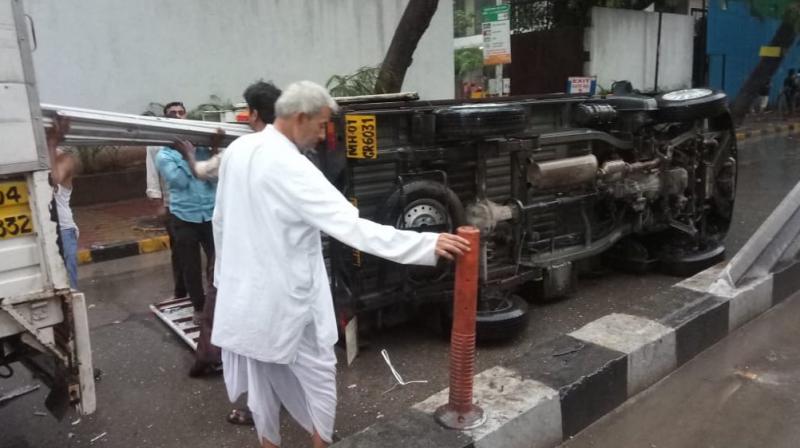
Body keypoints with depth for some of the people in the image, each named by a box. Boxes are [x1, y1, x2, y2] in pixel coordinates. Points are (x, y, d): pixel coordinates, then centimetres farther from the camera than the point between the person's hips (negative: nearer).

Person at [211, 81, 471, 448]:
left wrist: (225, 273, 23)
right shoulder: (291, 168, -24)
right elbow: (352, 227, -30)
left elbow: (221, 220, 10)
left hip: (243, 290, 8)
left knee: (260, 376, 21)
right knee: (319, 374, 12)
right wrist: (429, 244, -30)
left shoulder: (236, 150, 0)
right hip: (286, 296, -7)